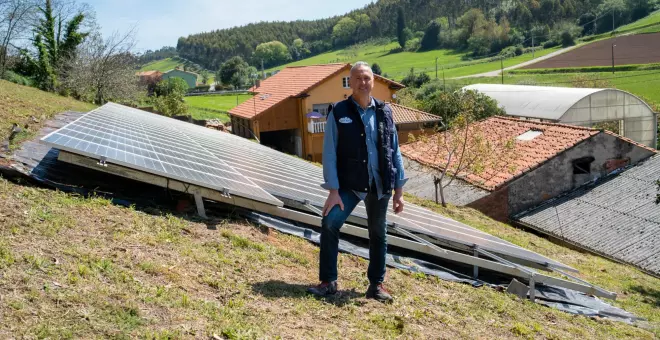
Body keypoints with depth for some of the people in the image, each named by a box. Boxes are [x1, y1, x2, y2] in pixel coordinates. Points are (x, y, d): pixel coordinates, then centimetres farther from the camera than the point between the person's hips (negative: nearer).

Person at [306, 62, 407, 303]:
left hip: (380, 186, 2)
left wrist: (399, 190, 4)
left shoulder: (384, 112, 4)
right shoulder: (339, 113, -4)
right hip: (349, 185, -2)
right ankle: (328, 282, -3)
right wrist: (333, 190, -12)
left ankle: (377, 285, 24)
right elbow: (329, 153, -6)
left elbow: (395, 152, 7)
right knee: (329, 224, -17)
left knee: (378, 234, 10)